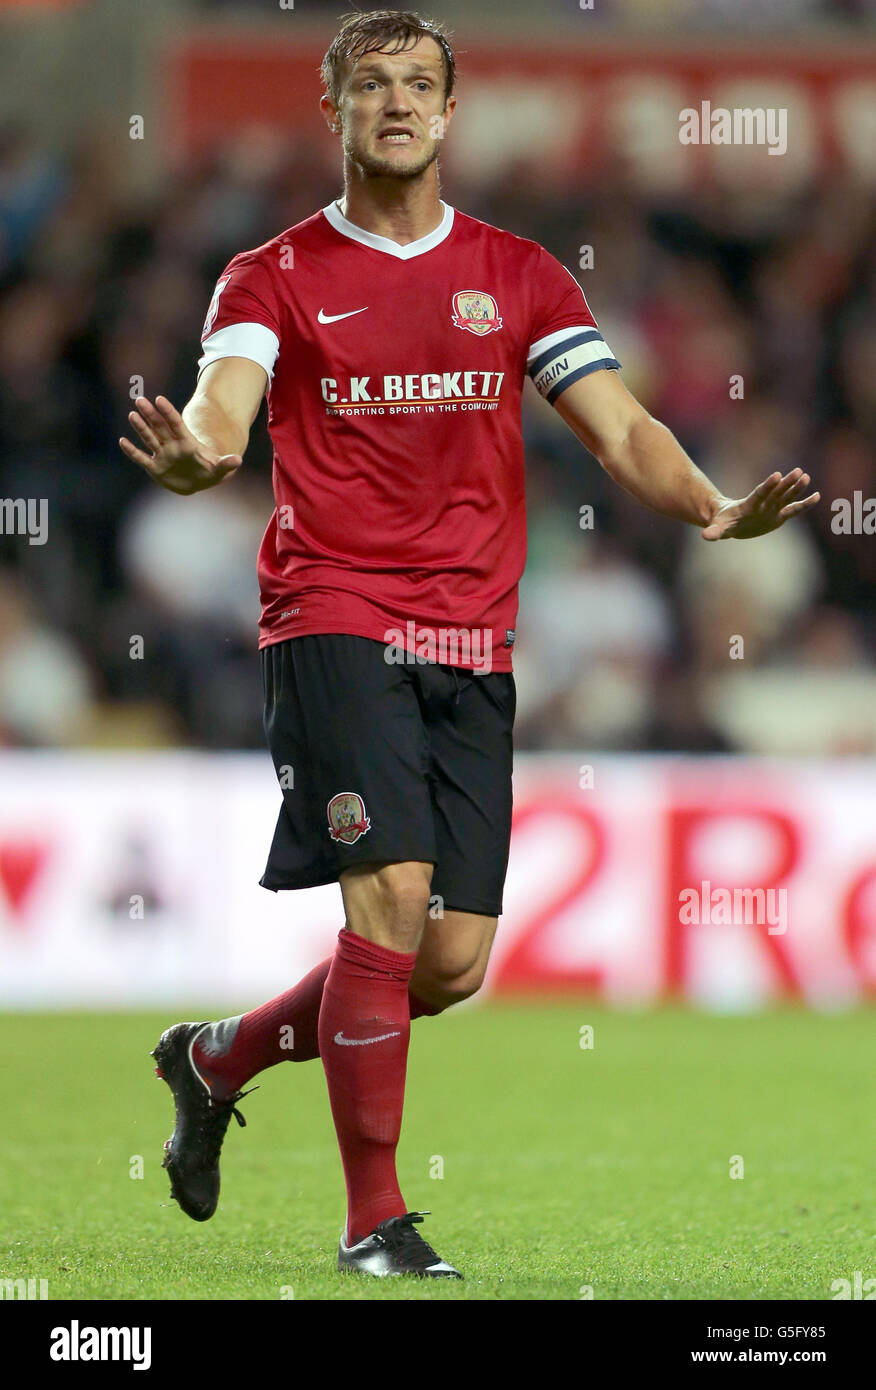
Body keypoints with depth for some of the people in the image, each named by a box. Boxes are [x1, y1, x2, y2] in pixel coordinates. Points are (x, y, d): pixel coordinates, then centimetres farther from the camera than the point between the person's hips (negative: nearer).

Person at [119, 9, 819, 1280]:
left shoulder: (521, 277, 12)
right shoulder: (274, 279, 2)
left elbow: (619, 428, 7)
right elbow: (223, 410, -14)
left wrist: (712, 507, -13)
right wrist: (193, 454, -39)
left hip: (472, 640, 4)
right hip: (334, 620, -4)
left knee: (453, 959, 2)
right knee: (390, 896, -20)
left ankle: (218, 1057, 28)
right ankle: (374, 1220, -10)